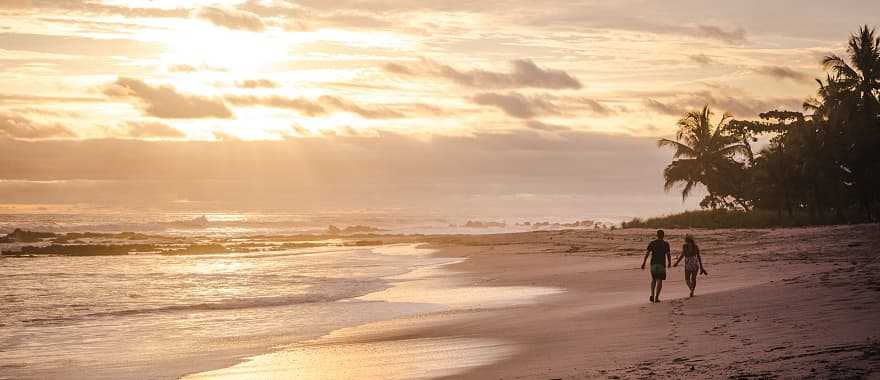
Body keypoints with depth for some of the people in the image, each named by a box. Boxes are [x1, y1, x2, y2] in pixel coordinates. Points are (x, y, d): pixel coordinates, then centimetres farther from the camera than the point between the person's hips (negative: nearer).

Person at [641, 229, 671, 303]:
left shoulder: (652, 243, 4)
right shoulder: (666, 244, 0)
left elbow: (647, 253, -1)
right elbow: (668, 255, -3)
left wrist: (643, 263, 1)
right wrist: (670, 263, 14)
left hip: (653, 263, 2)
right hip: (661, 264, -2)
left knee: (653, 279, 19)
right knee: (659, 280, 2)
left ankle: (652, 294, 2)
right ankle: (656, 297, -7)